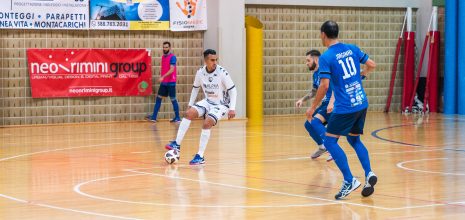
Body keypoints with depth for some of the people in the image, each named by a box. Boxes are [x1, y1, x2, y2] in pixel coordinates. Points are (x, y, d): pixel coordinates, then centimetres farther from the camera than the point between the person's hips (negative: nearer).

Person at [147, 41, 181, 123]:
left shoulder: (172, 57, -12)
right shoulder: (163, 57, 12)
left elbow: (172, 70, -21)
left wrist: (163, 77, -28)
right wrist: (161, 77, 12)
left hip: (170, 82, -8)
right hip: (163, 82, 8)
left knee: (173, 99, -1)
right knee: (158, 98, 4)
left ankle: (177, 118, 8)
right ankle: (154, 117, 5)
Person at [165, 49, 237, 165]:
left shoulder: (222, 73, -21)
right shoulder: (200, 72, -8)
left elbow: (233, 90, -15)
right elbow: (195, 88, 10)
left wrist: (232, 108, -23)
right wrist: (190, 105, 9)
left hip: (221, 104, -5)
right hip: (208, 102, 5)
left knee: (207, 123, -25)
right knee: (189, 113, -18)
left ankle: (200, 157, -17)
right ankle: (177, 144, -14)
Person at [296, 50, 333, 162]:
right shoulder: (315, 74, 14)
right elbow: (314, 91, 29)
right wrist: (303, 99, 15)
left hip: (333, 104, -10)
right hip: (325, 103, 10)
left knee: (315, 122, -24)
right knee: (308, 124, 11)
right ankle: (322, 147, 30)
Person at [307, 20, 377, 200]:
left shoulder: (326, 57, -10)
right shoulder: (352, 49, 8)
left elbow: (324, 86, -16)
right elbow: (372, 65, 13)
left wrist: (313, 108, -6)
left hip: (345, 107, -7)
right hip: (362, 104, 7)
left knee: (330, 141, 1)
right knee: (354, 139, 21)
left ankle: (349, 180, -8)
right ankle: (369, 174, 6)